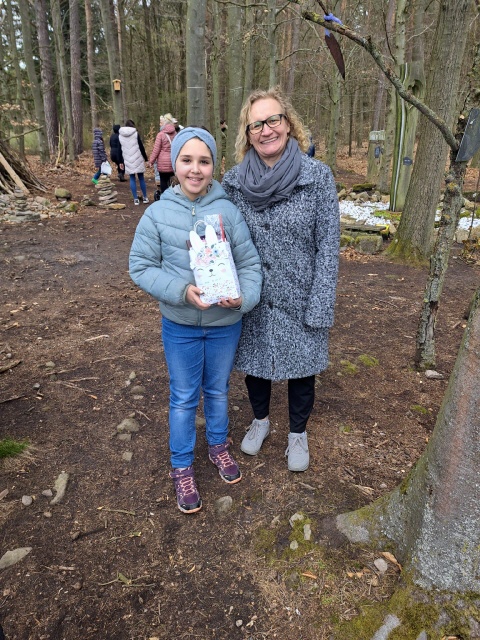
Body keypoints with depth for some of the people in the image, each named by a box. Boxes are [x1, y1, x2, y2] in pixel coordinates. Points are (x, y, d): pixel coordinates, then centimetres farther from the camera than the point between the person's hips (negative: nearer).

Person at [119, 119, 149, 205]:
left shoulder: (120, 135, 7)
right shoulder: (135, 133, -3)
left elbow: (119, 149, 8)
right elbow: (141, 147, -4)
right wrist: (145, 158, 4)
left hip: (128, 161, 2)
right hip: (138, 159, -2)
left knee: (132, 179, 6)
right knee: (141, 178, 7)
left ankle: (135, 199, 3)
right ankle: (145, 197, 11)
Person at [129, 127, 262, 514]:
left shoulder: (228, 210, -9)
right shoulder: (158, 213, -9)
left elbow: (250, 263, -5)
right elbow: (141, 266, -7)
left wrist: (244, 296, -24)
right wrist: (182, 291, -21)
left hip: (225, 324, 1)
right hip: (180, 325, 0)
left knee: (218, 390, 21)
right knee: (184, 398, 14)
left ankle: (219, 445, 47)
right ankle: (182, 467, 35)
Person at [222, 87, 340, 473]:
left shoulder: (317, 177, -11)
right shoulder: (234, 181, -4)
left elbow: (328, 247, -11)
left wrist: (319, 310, -13)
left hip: (299, 299, -2)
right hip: (251, 300, 3)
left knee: (300, 367, 14)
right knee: (254, 361, 18)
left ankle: (298, 433, 40)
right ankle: (260, 420, 47)